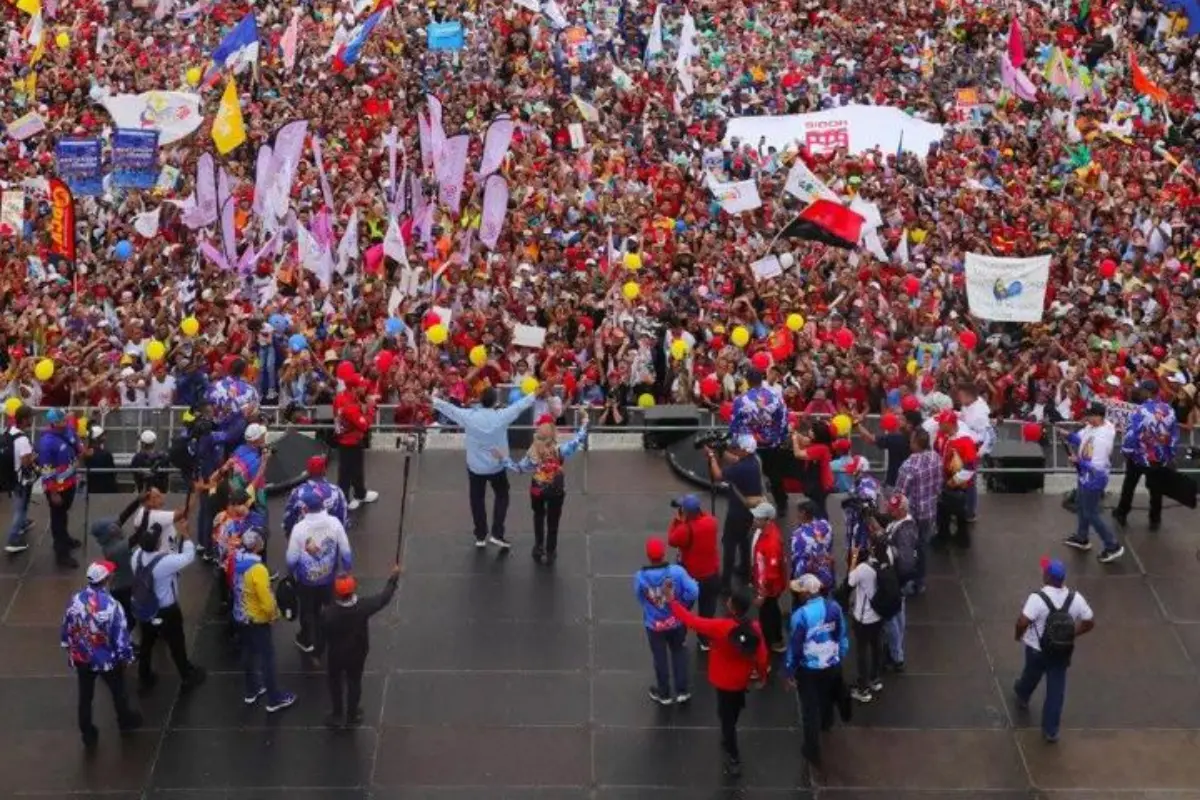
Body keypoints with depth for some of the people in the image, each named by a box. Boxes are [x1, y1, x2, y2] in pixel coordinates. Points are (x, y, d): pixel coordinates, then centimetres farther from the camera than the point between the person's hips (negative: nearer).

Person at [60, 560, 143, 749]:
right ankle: (125, 721, 50)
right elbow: (121, 638, -21)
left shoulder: (75, 600, -17)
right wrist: (126, 657, -1)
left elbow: (66, 631, -3)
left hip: (81, 659, 3)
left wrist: (70, 650, 16)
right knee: (118, 692, 25)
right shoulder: (112, 606, -31)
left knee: (85, 697, 22)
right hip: (108, 660, -3)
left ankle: (88, 735, 38)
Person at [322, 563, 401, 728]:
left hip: (335, 655, -1)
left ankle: (337, 715, 41)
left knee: (335, 684, 25)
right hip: (357, 654, 1)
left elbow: (323, 635, -18)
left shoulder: (328, 614, -35)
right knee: (354, 682, 25)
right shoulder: (363, 606, -31)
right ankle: (352, 715, 44)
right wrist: (394, 577, -1)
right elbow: (384, 597, -14)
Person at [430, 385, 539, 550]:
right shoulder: (502, 416, -18)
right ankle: (497, 534, 9)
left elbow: (447, 407, -7)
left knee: (477, 500, 16)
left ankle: (481, 536, 21)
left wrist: (432, 399, 7)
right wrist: (537, 394, 5)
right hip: (497, 466, 0)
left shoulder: (468, 416, -17)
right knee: (502, 497, 19)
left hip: (475, 467, 0)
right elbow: (520, 405, -7)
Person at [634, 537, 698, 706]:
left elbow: (640, 598, -9)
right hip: (677, 622, 1)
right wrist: (680, 602, -5)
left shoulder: (640, 577, -24)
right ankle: (682, 691, 32)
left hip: (654, 624, -1)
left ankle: (664, 694, 38)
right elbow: (693, 592, -24)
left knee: (660, 658, 20)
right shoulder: (677, 571, -25)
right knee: (679, 653, 25)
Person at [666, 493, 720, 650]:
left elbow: (672, 541, -10)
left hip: (691, 576, -4)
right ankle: (705, 640, 30)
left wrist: (676, 520, -7)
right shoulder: (711, 521, -13)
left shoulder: (685, 529, -29)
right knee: (707, 609, 20)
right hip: (712, 574, 4)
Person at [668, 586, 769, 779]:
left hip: (725, 681, -4)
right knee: (732, 713, 28)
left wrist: (672, 601, -11)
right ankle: (729, 741, 52)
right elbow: (761, 655, -8)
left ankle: (734, 761, 16)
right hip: (742, 680, 4)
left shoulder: (720, 627, -32)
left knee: (727, 718, 10)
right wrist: (762, 674, 12)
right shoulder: (755, 629, -20)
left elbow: (691, 620, -24)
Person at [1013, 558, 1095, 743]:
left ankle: (1022, 696, 59)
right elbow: (1089, 622, -3)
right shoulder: (1075, 598, -12)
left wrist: (1018, 635, -11)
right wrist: (1072, 634, 11)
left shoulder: (1037, 598, -27)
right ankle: (1051, 730, 17)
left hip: (1037, 649, -2)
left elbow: (1023, 622, -33)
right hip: (1062, 651, 2)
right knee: (1056, 689, 12)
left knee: (1031, 675, 28)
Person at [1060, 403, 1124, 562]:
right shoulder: (1092, 427, -7)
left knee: (1091, 514, 2)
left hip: (1093, 480, -10)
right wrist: (1067, 434, -10)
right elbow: (1080, 438, 10)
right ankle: (1081, 538, 47)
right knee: (1081, 506, 27)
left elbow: (1097, 466, -33)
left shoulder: (1102, 439, -35)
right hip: (1085, 476, 10)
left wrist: (1078, 461, -21)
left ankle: (1113, 547, 13)